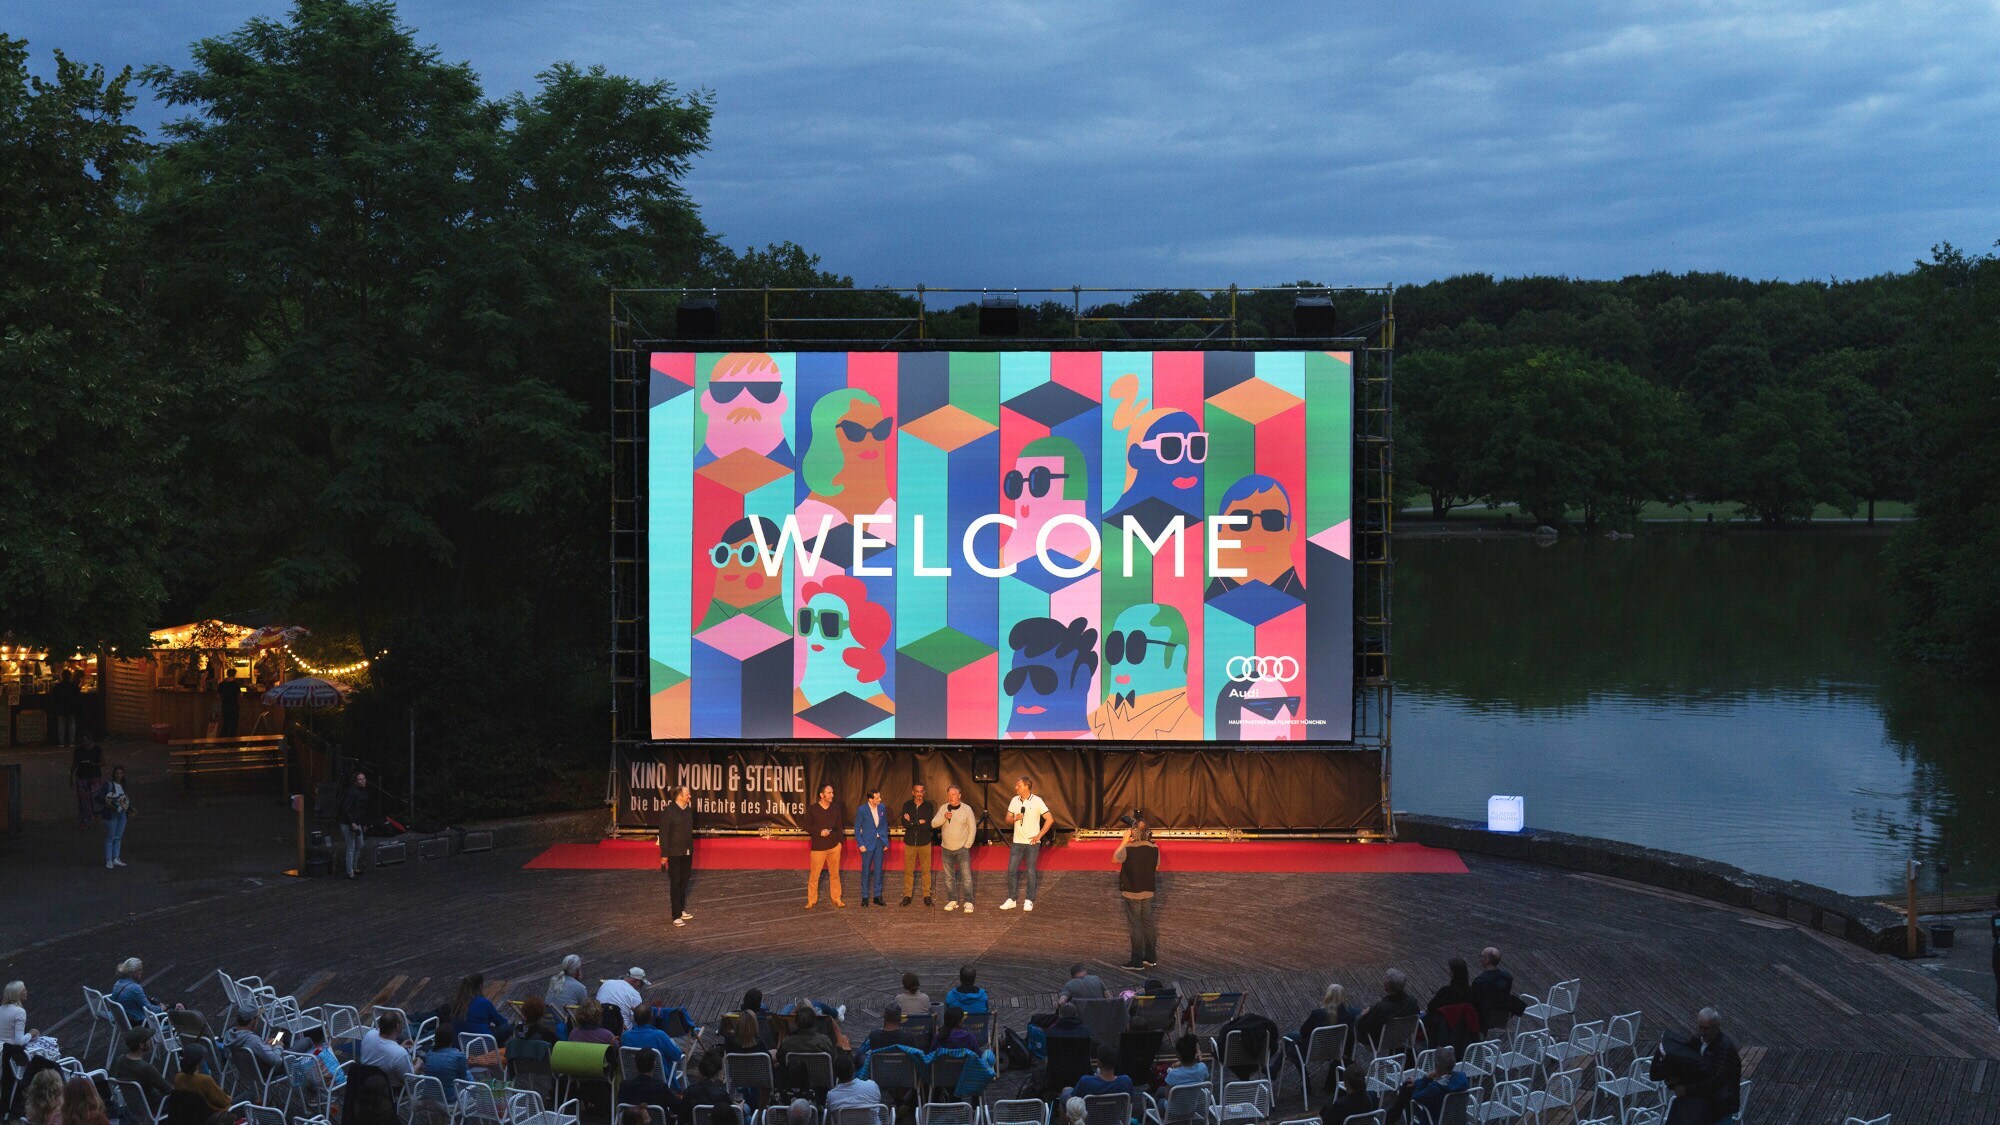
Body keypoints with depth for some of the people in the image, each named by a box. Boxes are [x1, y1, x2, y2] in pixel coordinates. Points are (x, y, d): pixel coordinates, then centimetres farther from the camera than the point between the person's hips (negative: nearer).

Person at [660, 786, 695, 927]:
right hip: (675, 854, -6)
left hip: (688, 853, 6)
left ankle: (681, 910, 27)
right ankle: (676, 916, 3)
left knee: (684, 882, 15)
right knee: (675, 884, -1)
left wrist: (691, 848, 14)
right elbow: (664, 834, -15)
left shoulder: (689, 809, 4)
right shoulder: (669, 812, -16)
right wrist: (664, 855, -16)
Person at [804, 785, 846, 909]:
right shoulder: (812, 809, -4)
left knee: (835, 874, 7)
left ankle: (836, 899, 16)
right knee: (814, 875, -2)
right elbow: (808, 827, -3)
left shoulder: (835, 808, 6)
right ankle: (811, 900, 8)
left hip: (834, 846, 3)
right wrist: (819, 832, -18)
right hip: (818, 847, -3)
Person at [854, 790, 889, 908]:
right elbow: (857, 828, -5)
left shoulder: (882, 808, 1)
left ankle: (877, 896, 15)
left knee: (878, 869, 7)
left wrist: (885, 841, 8)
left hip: (879, 842, 4)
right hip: (868, 843, -4)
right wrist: (861, 844, -10)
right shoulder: (862, 810, -12)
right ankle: (865, 897, 13)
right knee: (866, 870, 3)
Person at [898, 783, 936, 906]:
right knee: (908, 870, 3)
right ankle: (907, 895, 10)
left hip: (924, 842, -1)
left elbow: (929, 825, -13)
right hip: (910, 842, 1)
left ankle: (927, 895, 11)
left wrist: (912, 823, -14)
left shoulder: (929, 806, -2)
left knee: (926, 870, 3)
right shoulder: (907, 805, 1)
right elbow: (904, 822, -12)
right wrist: (919, 822, -17)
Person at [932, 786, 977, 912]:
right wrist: (944, 817, -19)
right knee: (949, 877, 9)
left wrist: (968, 845, -6)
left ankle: (968, 902, -6)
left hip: (962, 849, -4)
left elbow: (972, 828, -3)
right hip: (947, 849, 4)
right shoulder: (944, 808, 4)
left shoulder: (966, 809, -4)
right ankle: (952, 901, 18)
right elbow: (933, 824, -2)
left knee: (966, 876, -8)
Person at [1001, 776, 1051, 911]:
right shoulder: (1015, 800, 5)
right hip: (1017, 842, 4)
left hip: (1032, 843, -4)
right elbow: (1008, 819, 11)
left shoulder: (1037, 801, -8)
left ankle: (1029, 901, 11)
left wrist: (1039, 836, -10)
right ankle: (1011, 899, 9)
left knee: (1031, 872, 2)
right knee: (1011, 870, 1)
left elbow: (1049, 820, -8)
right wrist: (1015, 819, -12)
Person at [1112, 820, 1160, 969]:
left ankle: (1137, 961, 6)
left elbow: (1114, 859, -4)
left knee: (1135, 925, 3)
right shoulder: (1154, 848, -5)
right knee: (1148, 923, 16)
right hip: (1148, 891, 5)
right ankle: (1151, 958, 24)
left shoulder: (1129, 849, -21)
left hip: (1132, 892, -5)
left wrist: (1124, 841, -2)